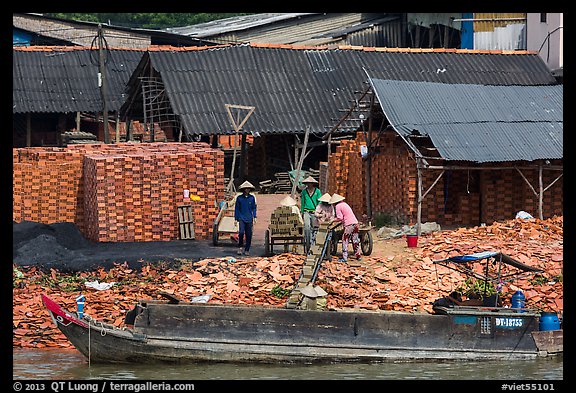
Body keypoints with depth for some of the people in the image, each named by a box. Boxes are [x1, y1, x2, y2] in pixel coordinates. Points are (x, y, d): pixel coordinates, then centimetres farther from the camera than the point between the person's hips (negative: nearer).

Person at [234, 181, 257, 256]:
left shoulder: (252, 197, 5)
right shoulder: (239, 198, 1)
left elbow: (254, 208, 12)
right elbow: (236, 208, 6)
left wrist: (254, 217, 5)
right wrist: (236, 219, 3)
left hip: (249, 219, 2)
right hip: (241, 218, -2)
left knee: (249, 235, 2)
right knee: (241, 232, -18)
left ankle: (247, 250, 12)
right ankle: (240, 247, 2)